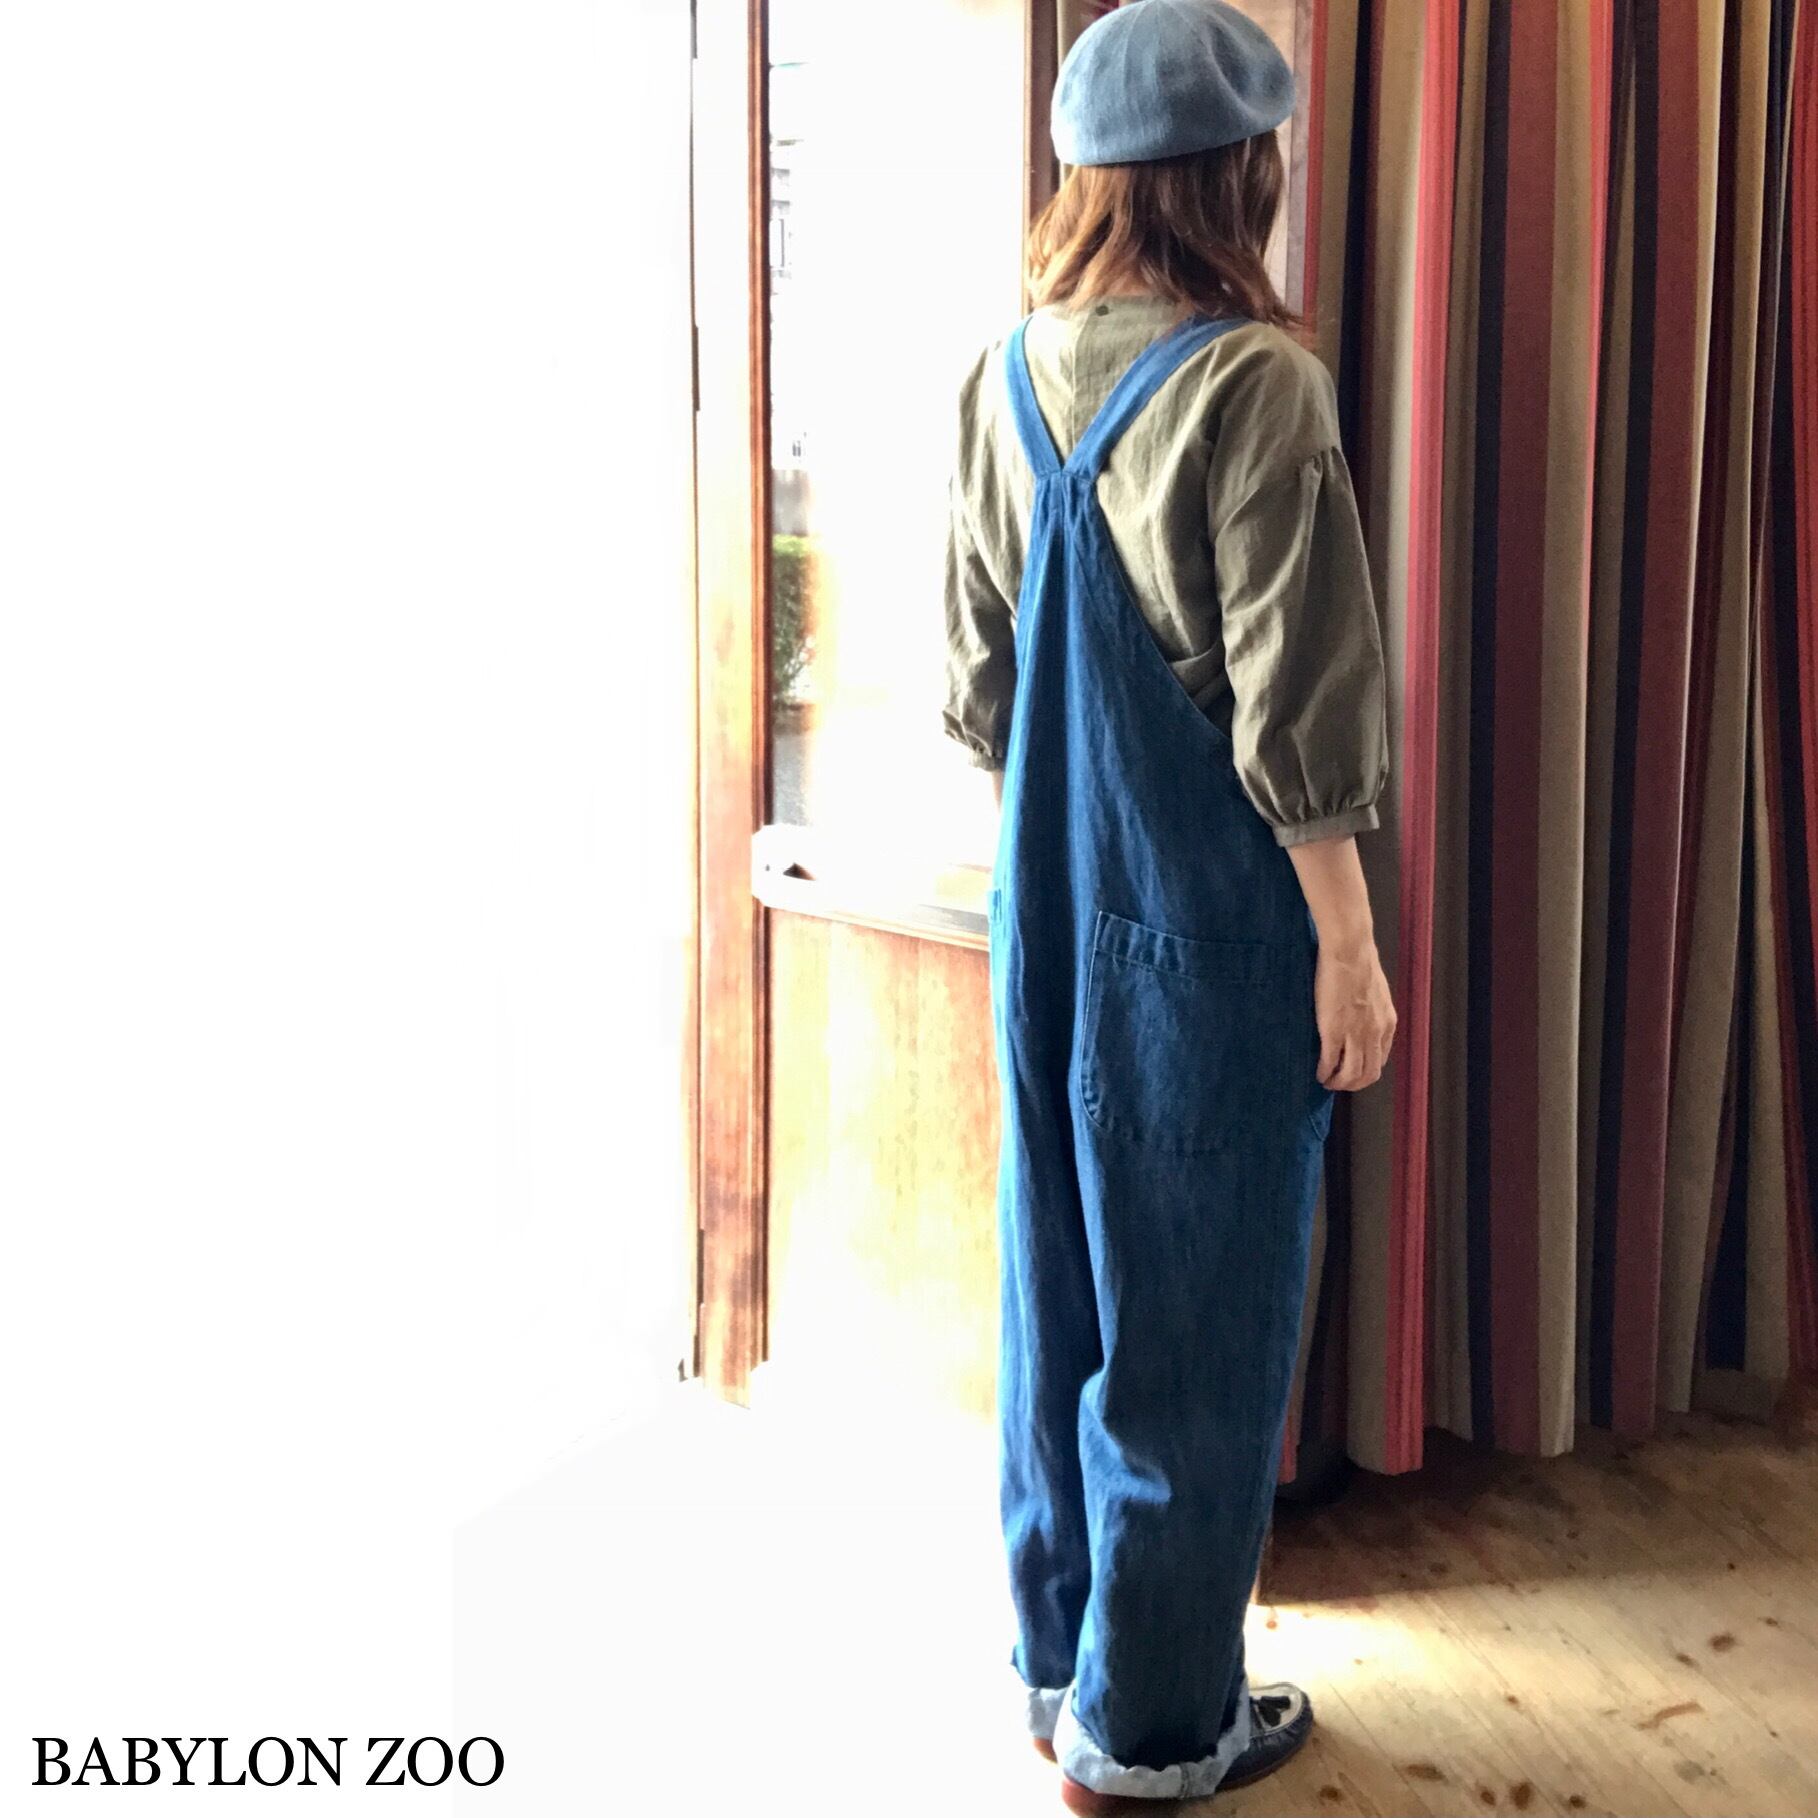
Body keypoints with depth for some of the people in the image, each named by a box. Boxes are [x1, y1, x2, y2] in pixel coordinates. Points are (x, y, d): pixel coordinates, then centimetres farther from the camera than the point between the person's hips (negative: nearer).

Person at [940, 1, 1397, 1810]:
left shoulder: (1006, 372, 3)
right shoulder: (1250, 385, -17)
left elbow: (976, 678, 9)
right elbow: (1294, 718, -17)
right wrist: (1351, 946, -7)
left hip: (1049, 911, 7)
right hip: (1212, 928, -6)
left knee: (1057, 1286, 16)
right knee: (1193, 1319, 6)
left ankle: (1059, 1664, 31)